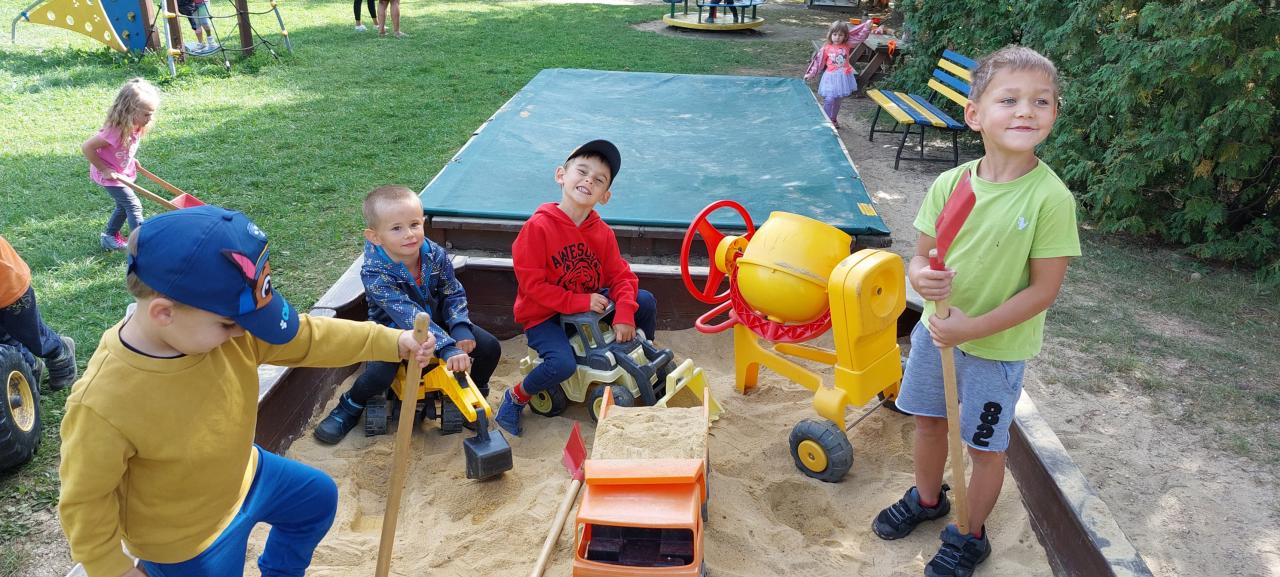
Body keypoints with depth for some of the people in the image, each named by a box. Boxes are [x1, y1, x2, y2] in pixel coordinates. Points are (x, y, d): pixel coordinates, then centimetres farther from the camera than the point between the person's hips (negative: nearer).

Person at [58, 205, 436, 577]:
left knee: (318, 497, 27)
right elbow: (84, 499, -23)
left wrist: (389, 341, -13)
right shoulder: (103, 406, -38)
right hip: (185, 541, -6)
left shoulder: (226, 329, -22)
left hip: (245, 476, 7)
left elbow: (307, 338, -10)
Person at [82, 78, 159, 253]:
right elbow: (87, 147, -30)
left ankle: (110, 236, 38)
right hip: (110, 176, -8)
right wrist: (104, 170, -24)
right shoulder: (115, 132, -36)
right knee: (134, 205, -7)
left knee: (124, 206, 20)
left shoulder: (136, 126, -11)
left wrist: (132, 160, 1)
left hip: (124, 172, 8)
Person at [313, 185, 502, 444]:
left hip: (437, 322, 4)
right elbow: (410, 317, -41)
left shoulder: (436, 255, -18)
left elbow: (454, 294, -5)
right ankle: (350, 407, 4)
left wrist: (461, 328, -24)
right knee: (380, 372, -31)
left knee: (490, 347, -11)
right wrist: (448, 349, -51)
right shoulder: (375, 274, -31)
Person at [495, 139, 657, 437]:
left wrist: (624, 314, -19)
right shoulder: (538, 226, -22)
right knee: (563, 364, -33)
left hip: (589, 306, 6)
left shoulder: (603, 233, -4)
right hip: (543, 315, -6)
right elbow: (532, 284, -22)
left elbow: (621, 276, 0)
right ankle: (515, 398, -2)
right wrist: (581, 302, -24)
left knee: (645, 301, -3)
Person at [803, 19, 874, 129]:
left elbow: (860, 37, 2)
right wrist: (810, 74, 3)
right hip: (831, 77, -3)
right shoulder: (826, 48, -5)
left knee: (838, 100, 16)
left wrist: (867, 27, -11)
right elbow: (819, 62, 2)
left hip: (843, 77, 3)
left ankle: (833, 119, 32)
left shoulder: (847, 45, 1)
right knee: (828, 100, -12)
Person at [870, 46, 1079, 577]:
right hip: (937, 329, 4)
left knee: (984, 446, 12)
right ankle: (926, 499, 50)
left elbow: (1044, 289, -18)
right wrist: (921, 276, -25)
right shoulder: (950, 184, -11)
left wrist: (973, 328, -23)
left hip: (998, 346, -4)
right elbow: (922, 254, -1)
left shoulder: (1051, 197, -21)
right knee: (928, 419, 22)